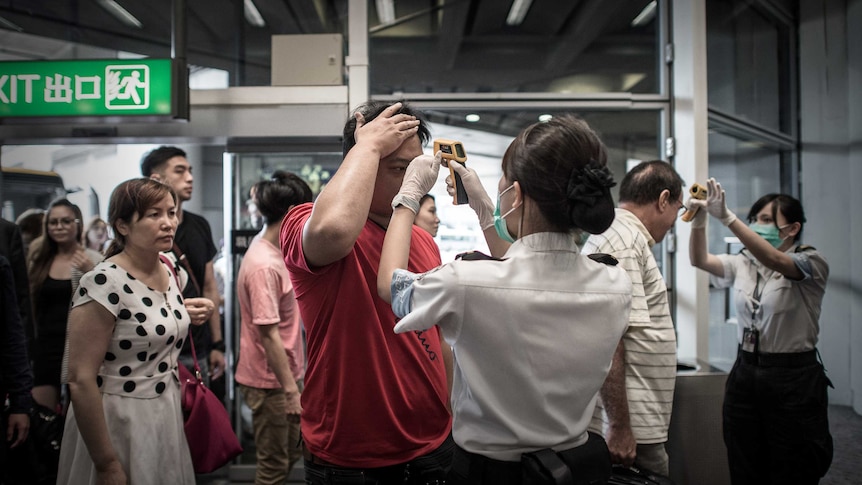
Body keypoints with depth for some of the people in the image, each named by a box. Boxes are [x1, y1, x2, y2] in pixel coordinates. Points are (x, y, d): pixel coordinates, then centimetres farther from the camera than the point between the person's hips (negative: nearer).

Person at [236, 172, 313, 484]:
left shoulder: (273, 254, 7)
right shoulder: (264, 265, -24)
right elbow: (269, 335, -25)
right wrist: (291, 390, -23)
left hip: (285, 374, 9)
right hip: (271, 382, -9)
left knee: (292, 453, 21)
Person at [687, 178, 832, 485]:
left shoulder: (812, 262, -7)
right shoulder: (742, 265, 9)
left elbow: (775, 261, -27)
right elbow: (700, 260, -7)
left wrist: (727, 217, -37)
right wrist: (699, 220, -25)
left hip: (793, 379, -5)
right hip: (745, 373, 5)